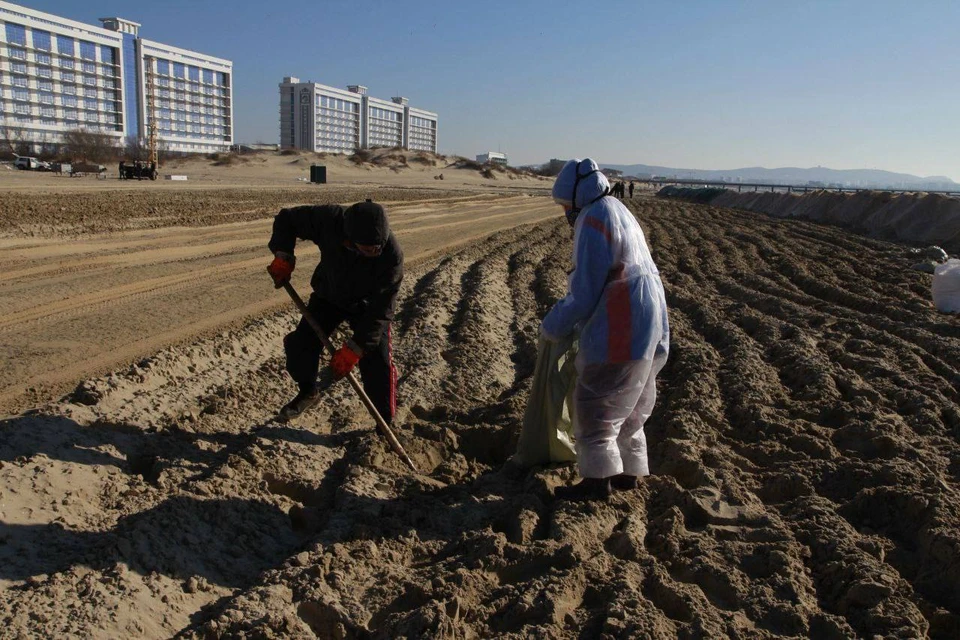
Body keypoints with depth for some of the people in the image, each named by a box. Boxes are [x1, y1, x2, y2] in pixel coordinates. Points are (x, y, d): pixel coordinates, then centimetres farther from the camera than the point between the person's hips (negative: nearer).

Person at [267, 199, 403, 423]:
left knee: (378, 363, -10)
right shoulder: (329, 220, -34)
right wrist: (283, 255, -28)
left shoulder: (391, 254, -38)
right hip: (328, 295, 3)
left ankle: (386, 423, 8)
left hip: (367, 305, -2)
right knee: (300, 345, -4)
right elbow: (286, 219, -13)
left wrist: (355, 347, -33)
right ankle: (308, 392, 25)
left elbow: (381, 309, -31)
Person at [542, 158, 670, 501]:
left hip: (620, 331, -10)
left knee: (595, 405, -1)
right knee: (628, 407, 18)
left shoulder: (594, 221, -13)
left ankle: (597, 479, 7)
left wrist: (552, 326, -4)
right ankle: (628, 471, 28)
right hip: (646, 328, 10)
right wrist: (567, 318, 16)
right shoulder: (617, 212, 18)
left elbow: (585, 292, -16)